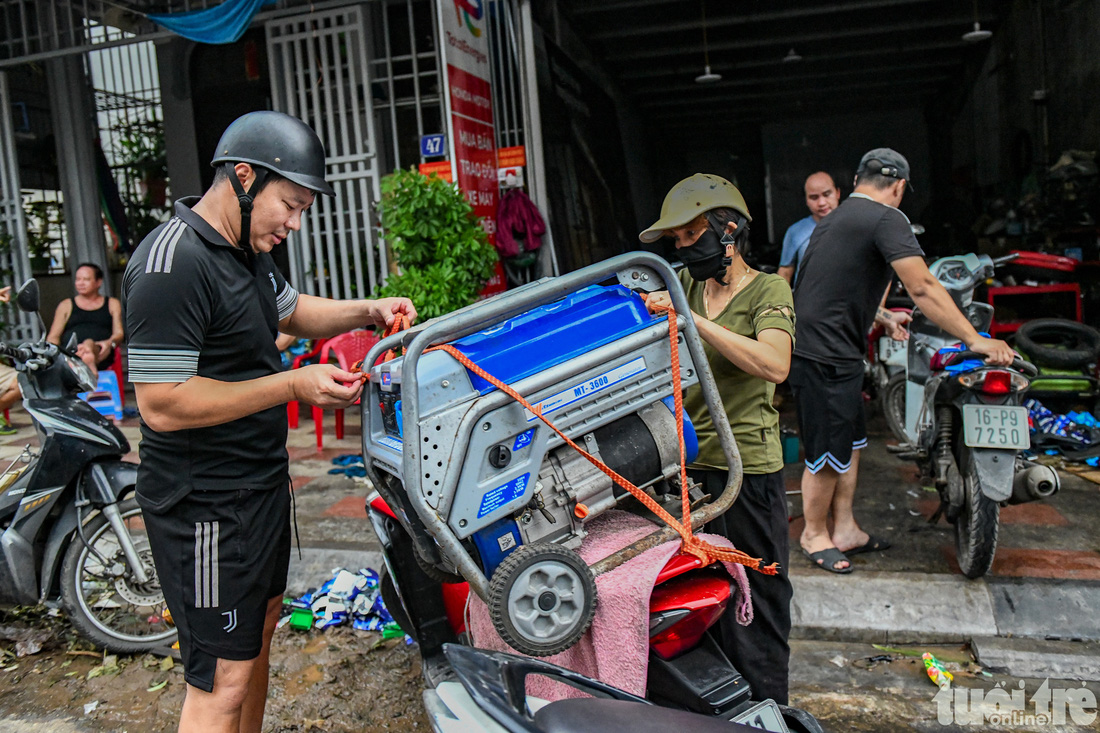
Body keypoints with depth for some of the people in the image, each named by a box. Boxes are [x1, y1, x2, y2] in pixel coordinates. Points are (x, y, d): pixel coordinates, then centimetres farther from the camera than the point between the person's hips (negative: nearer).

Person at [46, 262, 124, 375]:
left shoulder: (112, 304, 26)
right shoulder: (66, 305, 29)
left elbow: (119, 333, 13)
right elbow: (53, 337, 21)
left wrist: (110, 343, -13)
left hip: (100, 356, -3)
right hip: (70, 353, 3)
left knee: (88, 343, -40)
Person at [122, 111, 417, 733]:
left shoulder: (247, 250, 9)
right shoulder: (173, 263, -22)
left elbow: (291, 310, 26)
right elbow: (162, 405, -26)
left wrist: (368, 311, 8)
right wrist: (295, 385, -24)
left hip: (261, 482, 10)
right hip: (206, 505, -10)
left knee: (259, 629, 23)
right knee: (223, 679, -1)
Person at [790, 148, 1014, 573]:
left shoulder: (837, 219, 18)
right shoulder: (886, 219, -11)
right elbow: (922, 288, -19)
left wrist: (883, 319, 44)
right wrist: (975, 340, -16)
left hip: (816, 349, 10)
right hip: (827, 358, -10)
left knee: (849, 443, 19)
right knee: (828, 454, 4)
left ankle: (845, 530, 29)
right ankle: (814, 535, 21)